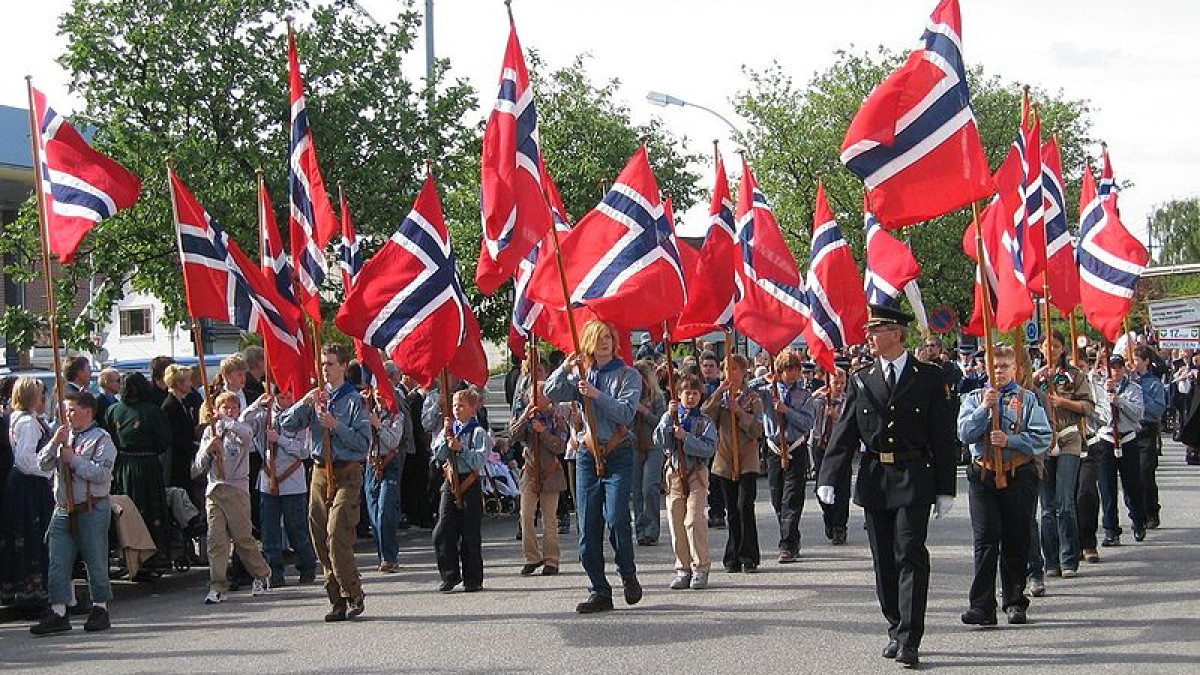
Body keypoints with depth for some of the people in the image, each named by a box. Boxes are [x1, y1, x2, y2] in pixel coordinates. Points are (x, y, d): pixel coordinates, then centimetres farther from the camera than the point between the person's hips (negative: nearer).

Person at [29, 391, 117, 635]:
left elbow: (101, 473, -17)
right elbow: (42, 464, 8)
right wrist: (54, 443, -6)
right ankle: (58, 613, 6)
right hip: (63, 510, 6)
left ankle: (100, 610, 14)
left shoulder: (101, 439, -6)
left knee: (95, 561, 3)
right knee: (58, 563, 3)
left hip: (92, 510, -6)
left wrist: (73, 459, -13)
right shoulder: (64, 437, 14)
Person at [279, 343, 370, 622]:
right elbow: (286, 424, 6)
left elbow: (363, 442, -9)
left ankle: (353, 595, -5)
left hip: (347, 474, -6)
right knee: (320, 537, 5)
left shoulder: (354, 400, -5)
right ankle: (337, 599, 12)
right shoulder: (317, 397, 12)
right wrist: (305, 402, -8)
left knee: (337, 535, -16)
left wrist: (336, 425, -17)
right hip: (320, 471, 6)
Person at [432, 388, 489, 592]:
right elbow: (438, 455, 3)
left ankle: (473, 580, 9)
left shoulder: (478, 432, -2)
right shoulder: (450, 429, 12)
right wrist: (445, 434, -7)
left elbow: (480, 460, -12)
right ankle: (450, 575, 7)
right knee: (442, 533, -3)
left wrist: (460, 449, -19)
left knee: (470, 535, 0)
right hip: (451, 483, 4)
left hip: (470, 484, -4)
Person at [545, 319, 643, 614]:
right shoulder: (581, 374, 12)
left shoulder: (628, 376, 0)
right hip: (588, 454, 4)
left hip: (618, 454, -4)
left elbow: (625, 413, -12)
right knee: (588, 527, 1)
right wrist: (565, 368, -14)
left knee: (615, 518, -18)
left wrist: (597, 394, -21)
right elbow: (552, 394, -1)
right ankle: (599, 592, 8)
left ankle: (628, 575, 6)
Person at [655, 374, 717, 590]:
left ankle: (700, 569, -7)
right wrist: (669, 417, -12)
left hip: (696, 474, -3)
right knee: (676, 522, 2)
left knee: (694, 520, -14)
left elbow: (709, 448, -8)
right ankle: (683, 568, 10)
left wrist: (685, 437, -17)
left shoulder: (705, 421, 5)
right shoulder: (669, 417, 11)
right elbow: (659, 441, -4)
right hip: (674, 473, 3)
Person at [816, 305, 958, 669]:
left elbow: (943, 436, 1)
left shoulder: (928, 378, 0)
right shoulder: (861, 381, 8)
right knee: (884, 561, 9)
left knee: (910, 556, -9)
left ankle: (909, 640, -9)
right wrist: (829, 479, -5)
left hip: (913, 479, -4)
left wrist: (945, 489, -2)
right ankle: (895, 631, 20)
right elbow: (844, 432, 5)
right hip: (874, 479, 4)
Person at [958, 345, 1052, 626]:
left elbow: (1043, 437, -3)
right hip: (983, 475, 0)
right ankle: (982, 607, -11)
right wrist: (985, 408, -12)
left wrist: (1009, 440, -13)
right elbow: (965, 434, -2)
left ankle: (1015, 603, 18)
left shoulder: (1028, 399, 5)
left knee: (1016, 541, 6)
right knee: (985, 540, -8)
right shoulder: (975, 398, 11)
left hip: (1019, 475, 0)